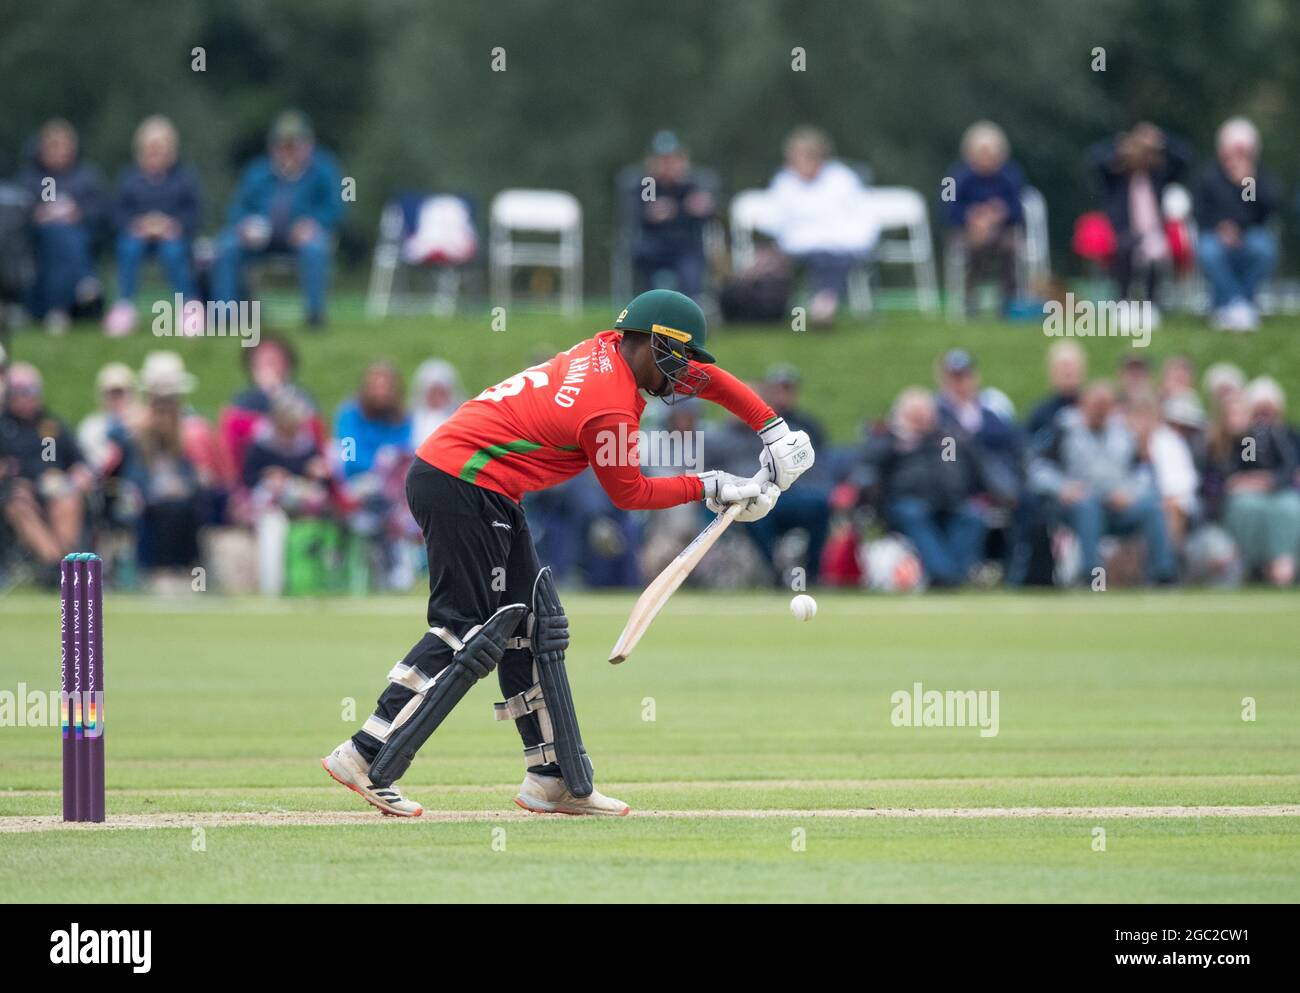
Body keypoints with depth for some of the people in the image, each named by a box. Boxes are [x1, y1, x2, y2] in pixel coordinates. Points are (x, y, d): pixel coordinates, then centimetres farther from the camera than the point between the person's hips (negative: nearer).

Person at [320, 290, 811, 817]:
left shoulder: (609, 350, 7)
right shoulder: (610, 407, -20)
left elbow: (706, 377, 19)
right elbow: (630, 494, -5)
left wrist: (776, 433, 17)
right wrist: (706, 487, 4)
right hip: (460, 489, -11)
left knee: (533, 626, 11)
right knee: (471, 632, -11)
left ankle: (555, 781, 14)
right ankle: (366, 759, -11)